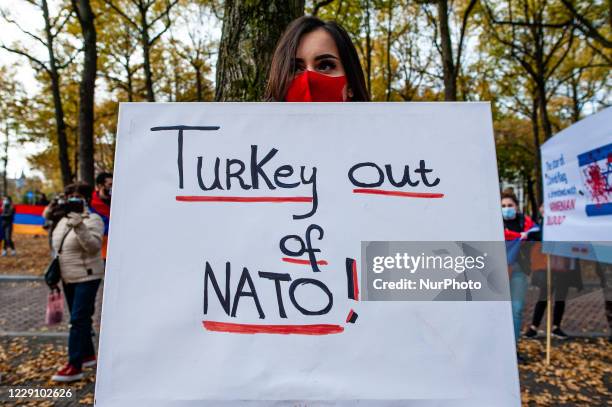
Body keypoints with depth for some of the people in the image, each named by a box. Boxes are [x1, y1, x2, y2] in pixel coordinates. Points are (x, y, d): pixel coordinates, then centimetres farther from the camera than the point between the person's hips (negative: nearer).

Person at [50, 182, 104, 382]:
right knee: (81, 318, 17)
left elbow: (94, 246, -27)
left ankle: (74, 367, -7)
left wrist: (79, 226, -39)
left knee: (78, 319, -10)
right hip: (68, 278, 8)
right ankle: (88, 354, 31)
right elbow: (57, 246, 22)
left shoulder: (93, 220, -13)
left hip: (87, 277, -8)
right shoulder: (63, 221, 11)